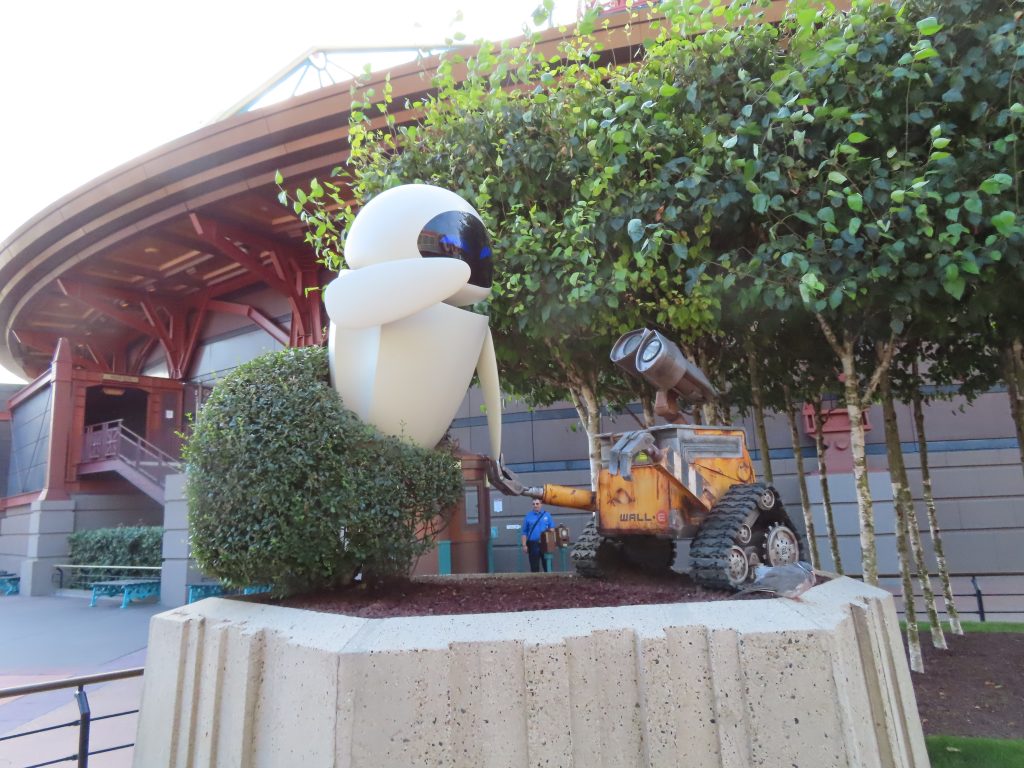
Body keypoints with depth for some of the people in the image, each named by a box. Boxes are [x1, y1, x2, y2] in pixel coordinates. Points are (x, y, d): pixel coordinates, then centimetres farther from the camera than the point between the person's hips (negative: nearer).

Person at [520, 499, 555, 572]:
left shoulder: (547, 515, 7)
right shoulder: (528, 516, 5)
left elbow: (552, 528, 8)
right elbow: (524, 532, 5)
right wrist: (524, 545, -1)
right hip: (533, 544, 0)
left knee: (547, 565, 5)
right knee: (534, 566, 5)